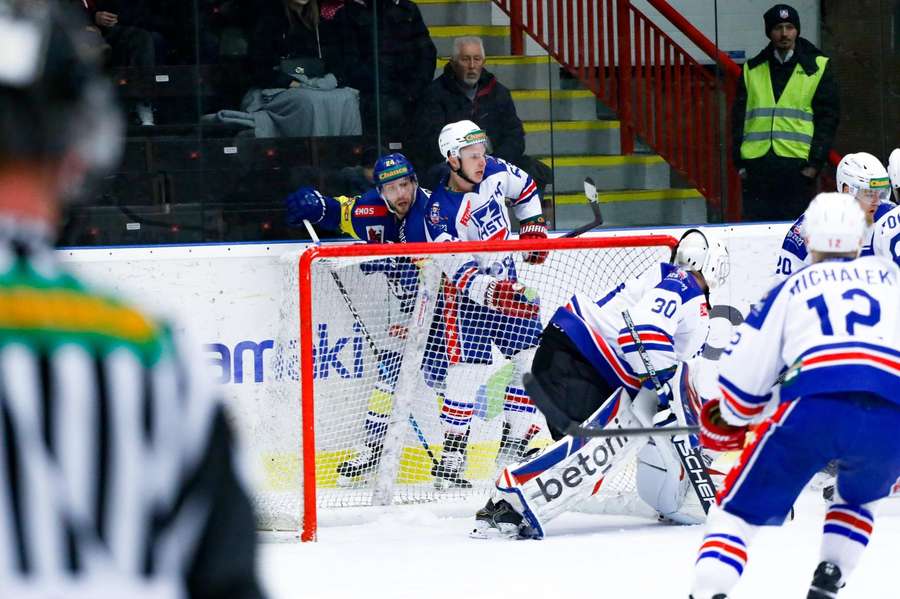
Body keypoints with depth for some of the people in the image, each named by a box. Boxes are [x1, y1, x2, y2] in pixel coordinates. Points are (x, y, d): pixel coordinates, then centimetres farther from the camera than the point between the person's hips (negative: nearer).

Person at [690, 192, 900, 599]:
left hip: (813, 409, -2)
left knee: (741, 506, 9)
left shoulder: (790, 289, 22)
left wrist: (732, 418, 37)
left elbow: (744, 376, 18)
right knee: (859, 497, 33)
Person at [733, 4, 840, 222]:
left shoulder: (818, 68, 7)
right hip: (757, 167, 2)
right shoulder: (752, 70, 15)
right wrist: (739, 161, 3)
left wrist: (815, 162, -6)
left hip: (797, 167, -2)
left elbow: (828, 117, 3)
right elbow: (739, 116, 14)